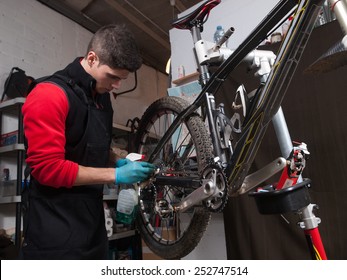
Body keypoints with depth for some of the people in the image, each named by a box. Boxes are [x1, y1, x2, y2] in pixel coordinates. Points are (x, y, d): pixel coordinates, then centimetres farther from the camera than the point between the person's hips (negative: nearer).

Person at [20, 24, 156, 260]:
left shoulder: (102, 96, 9)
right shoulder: (50, 94, -17)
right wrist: (115, 175, -20)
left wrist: (120, 162, 2)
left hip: (92, 220, 8)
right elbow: (48, 168, -22)